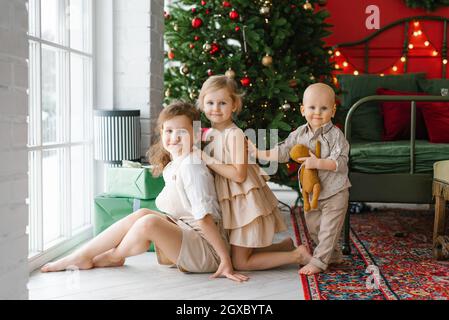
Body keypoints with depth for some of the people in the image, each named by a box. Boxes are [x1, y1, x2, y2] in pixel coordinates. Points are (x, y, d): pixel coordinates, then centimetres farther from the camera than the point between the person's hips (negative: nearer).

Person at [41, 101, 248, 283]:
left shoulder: (191, 166, -18)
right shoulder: (172, 166, 11)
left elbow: (204, 217, -23)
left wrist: (225, 259, -22)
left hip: (208, 251, -9)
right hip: (186, 235, 9)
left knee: (149, 223, -24)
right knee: (142, 214, -3)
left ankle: (114, 256, 6)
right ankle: (81, 256, -1)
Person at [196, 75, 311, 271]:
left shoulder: (234, 134, -18)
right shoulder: (210, 134, 7)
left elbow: (238, 174, -24)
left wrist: (208, 161, -22)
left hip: (244, 202, -9)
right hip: (230, 204, 9)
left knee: (240, 263, -4)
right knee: (236, 254, 17)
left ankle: (297, 255, 4)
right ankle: (287, 246, 27)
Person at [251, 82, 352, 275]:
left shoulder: (335, 135, -17)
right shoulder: (300, 134, -1)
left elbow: (340, 162, -24)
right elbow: (282, 152, 3)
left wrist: (318, 163, -33)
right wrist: (259, 153, -2)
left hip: (335, 192, -6)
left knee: (328, 228, -4)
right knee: (313, 227, 18)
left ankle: (318, 261, 5)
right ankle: (333, 255, 35)